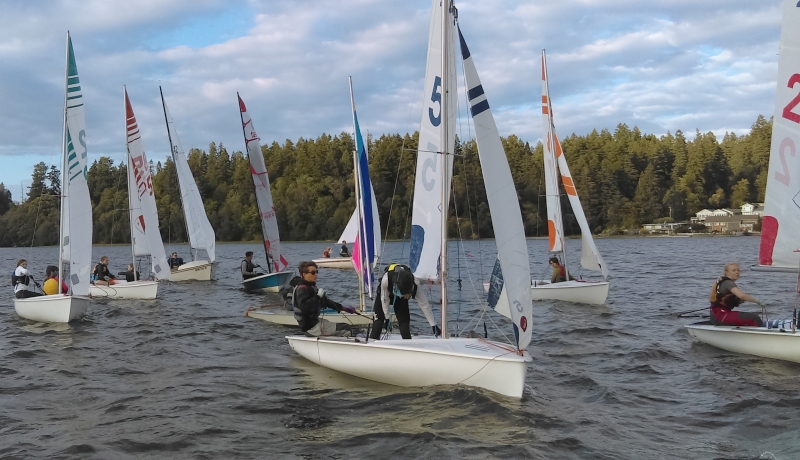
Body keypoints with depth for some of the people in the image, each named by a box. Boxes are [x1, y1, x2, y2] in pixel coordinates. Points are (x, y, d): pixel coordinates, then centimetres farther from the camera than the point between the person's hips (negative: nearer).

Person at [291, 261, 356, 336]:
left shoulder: (311, 287, 15)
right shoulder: (302, 289, -16)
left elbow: (326, 302, 21)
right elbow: (304, 307, -31)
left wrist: (342, 308, 14)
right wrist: (318, 296, -28)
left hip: (314, 321, 11)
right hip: (311, 327, -11)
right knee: (346, 329, -13)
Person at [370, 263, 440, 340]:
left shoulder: (415, 283, -39)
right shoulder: (386, 279, -43)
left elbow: (424, 305, -34)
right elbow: (384, 299, -25)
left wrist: (433, 325, -32)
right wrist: (387, 318, -17)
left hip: (401, 299, 1)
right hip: (383, 293, -1)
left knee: (404, 319, -14)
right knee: (378, 318, -15)